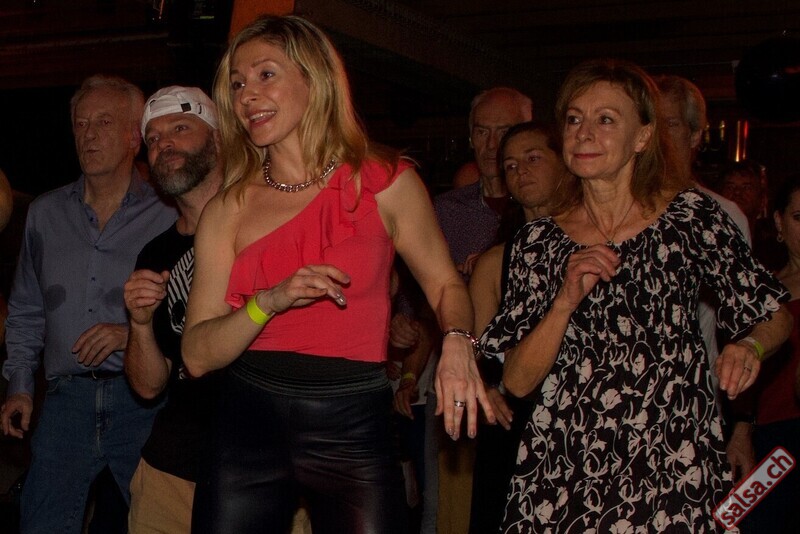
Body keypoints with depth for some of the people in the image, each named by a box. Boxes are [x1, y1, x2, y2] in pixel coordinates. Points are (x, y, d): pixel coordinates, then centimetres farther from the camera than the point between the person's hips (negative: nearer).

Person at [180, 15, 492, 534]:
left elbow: (444, 283, 10)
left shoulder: (386, 183, -1)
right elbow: (198, 355, -3)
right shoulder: (229, 209, 2)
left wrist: (457, 341, -11)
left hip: (354, 431, -1)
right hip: (248, 425, 2)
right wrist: (270, 302, -20)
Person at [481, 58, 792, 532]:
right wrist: (566, 301, -15)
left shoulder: (692, 216, -2)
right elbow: (518, 381, -1)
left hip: (675, 472, -1)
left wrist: (749, 346, -16)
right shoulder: (540, 242, 4)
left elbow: (776, 315, 5)